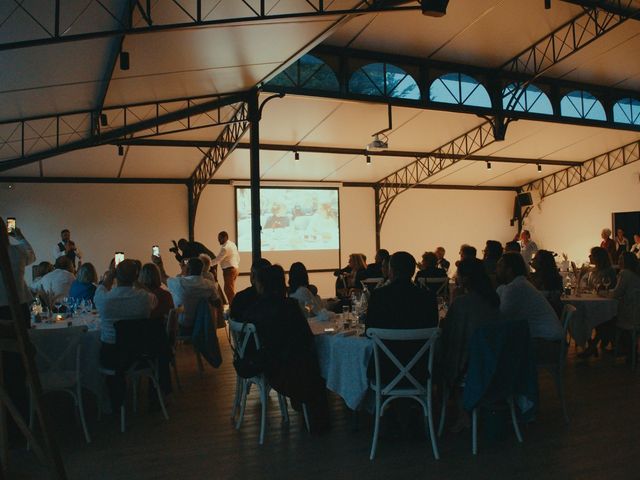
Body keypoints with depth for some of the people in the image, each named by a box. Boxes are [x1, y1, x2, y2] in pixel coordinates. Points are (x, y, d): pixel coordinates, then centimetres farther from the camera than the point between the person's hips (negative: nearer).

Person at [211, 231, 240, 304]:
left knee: (229, 290, -6)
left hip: (228, 270, -10)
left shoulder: (225, 247, -18)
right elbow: (238, 258, 18)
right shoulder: (232, 244, 13)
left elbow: (217, 260, -19)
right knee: (231, 290, 14)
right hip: (234, 269, 10)